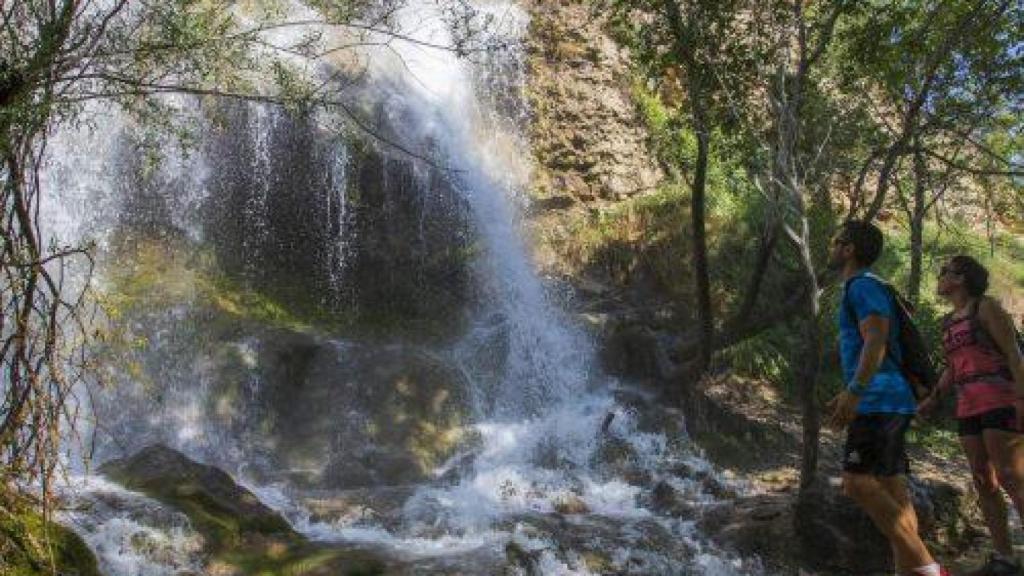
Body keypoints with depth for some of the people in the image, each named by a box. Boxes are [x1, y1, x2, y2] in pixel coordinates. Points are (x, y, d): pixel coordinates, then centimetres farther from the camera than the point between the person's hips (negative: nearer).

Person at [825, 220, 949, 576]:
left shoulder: (863, 285, -7)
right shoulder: (863, 288, 23)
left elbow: (876, 341, -21)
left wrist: (853, 392, -27)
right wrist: (851, 395, 28)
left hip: (879, 401, -10)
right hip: (886, 401, 10)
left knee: (857, 483, -16)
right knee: (890, 488, 6)